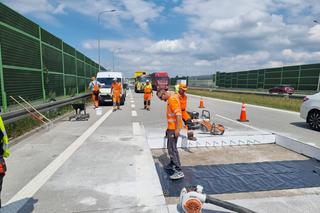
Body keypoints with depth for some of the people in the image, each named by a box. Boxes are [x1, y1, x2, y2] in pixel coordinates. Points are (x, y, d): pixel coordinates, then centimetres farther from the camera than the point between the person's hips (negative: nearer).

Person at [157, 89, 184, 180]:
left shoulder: (173, 99, -17)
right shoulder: (170, 99, 15)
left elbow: (178, 114, -24)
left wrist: (177, 129, -26)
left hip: (174, 128, -10)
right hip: (171, 127, 10)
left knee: (172, 148, -9)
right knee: (170, 147, 20)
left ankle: (179, 171, -4)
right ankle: (172, 164, 35)